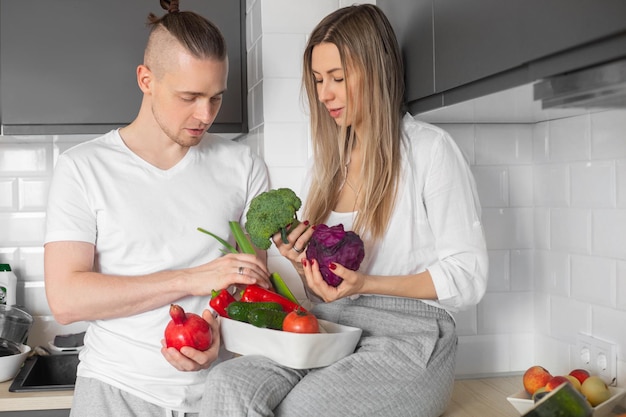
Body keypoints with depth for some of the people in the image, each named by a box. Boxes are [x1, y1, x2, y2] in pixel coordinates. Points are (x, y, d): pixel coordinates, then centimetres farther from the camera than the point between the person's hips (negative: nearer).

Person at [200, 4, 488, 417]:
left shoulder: (430, 148, -3)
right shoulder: (328, 161, 18)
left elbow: (468, 277, -6)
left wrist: (364, 284, -17)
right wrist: (301, 262, 0)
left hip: (406, 338, -5)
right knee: (227, 383, -25)